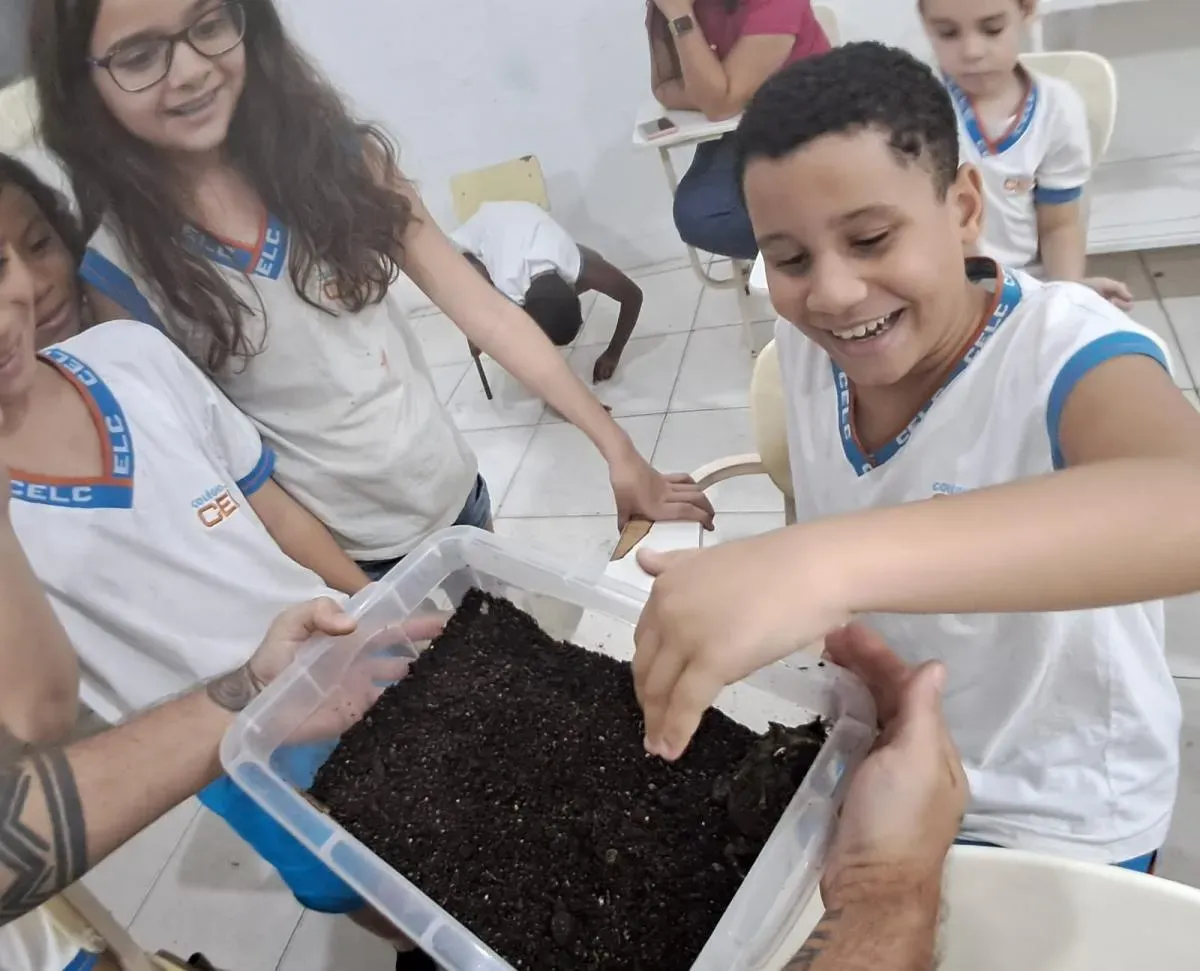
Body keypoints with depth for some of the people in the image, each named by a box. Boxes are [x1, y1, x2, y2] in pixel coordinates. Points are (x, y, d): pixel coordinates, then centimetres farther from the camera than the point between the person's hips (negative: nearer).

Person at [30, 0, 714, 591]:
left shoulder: (336, 154, -6)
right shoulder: (119, 272, -13)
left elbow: (484, 309, -8)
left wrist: (618, 448, -10)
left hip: (455, 499, 3)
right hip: (338, 560, -3)